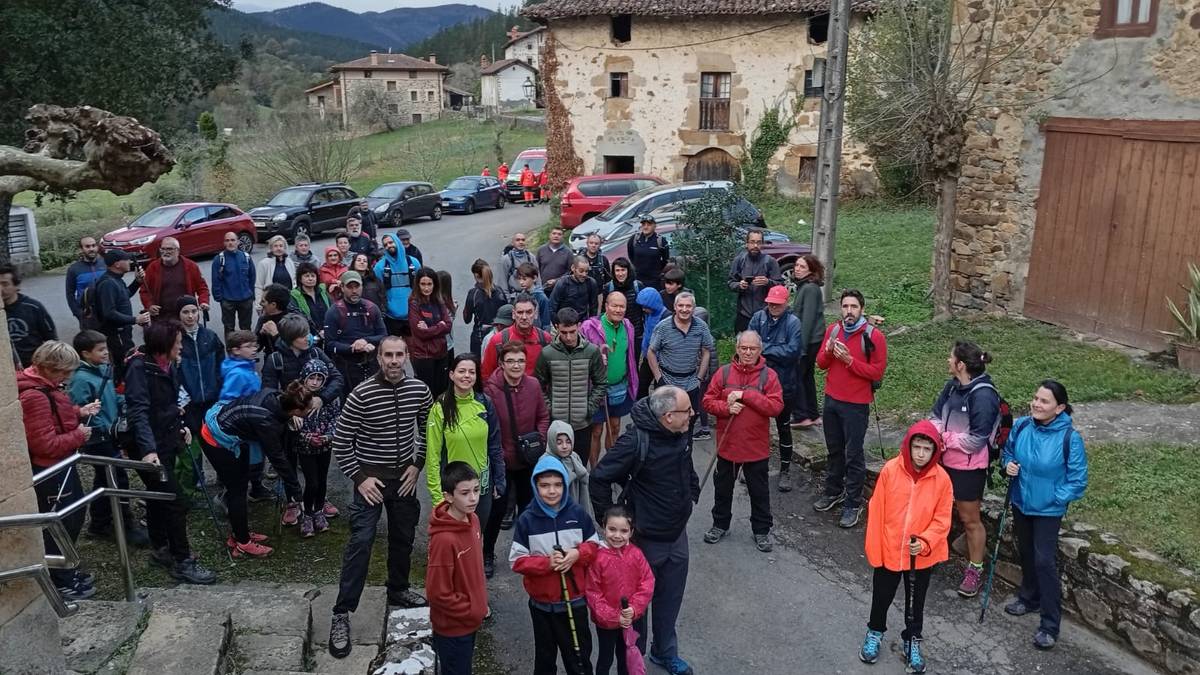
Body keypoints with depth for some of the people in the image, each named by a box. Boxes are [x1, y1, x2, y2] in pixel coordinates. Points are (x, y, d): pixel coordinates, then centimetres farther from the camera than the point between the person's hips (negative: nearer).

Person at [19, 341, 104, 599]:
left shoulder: (44, 386, 5)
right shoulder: (34, 396, -27)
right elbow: (45, 444, -28)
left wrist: (78, 412, 4)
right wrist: (79, 435, -16)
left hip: (60, 466, 11)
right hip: (49, 470, -11)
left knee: (74, 515, 21)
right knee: (59, 524, 3)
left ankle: (66, 571, 37)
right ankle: (60, 582, 19)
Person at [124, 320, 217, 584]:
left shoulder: (169, 366, 4)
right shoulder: (139, 368, -20)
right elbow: (139, 411, -29)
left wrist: (180, 426, 9)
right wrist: (148, 449, -38)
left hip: (167, 442, 8)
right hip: (150, 448, -8)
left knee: (159, 497, 20)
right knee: (175, 502, -7)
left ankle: (161, 550, 33)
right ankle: (182, 562, 2)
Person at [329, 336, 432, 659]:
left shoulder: (419, 390, -5)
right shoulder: (362, 394, -16)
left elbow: (427, 430, 11)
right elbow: (340, 441, -10)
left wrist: (417, 465, 2)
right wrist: (359, 477, -13)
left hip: (404, 474, 4)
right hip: (371, 475, -4)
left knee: (403, 536, 16)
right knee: (360, 542, -9)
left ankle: (398, 589, 38)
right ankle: (342, 613, -1)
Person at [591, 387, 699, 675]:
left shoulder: (682, 434, -3)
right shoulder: (636, 441, -28)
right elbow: (600, 478, -23)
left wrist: (691, 494, 14)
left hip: (678, 535, 7)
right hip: (646, 539, -6)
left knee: (670, 599, 21)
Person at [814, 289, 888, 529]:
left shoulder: (874, 336, -11)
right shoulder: (832, 330, 4)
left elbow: (877, 372, -14)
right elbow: (821, 364, 9)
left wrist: (849, 360, -23)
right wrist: (828, 351, -13)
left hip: (856, 405, -5)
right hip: (831, 400, 5)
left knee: (853, 455, 1)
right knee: (834, 450, 18)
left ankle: (853, 504, 11)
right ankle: (833, 492, 34)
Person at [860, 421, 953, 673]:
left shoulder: (942, 479, -12)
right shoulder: (890, 470, -14)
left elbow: (942, 520, -7)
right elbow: (876, 512, -8)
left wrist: (924, 543, -22)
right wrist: (874, 550, -6)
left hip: (922, 556, 0)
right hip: (888, 551, 0)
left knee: (916, 602, 18)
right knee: (882, 597, 18)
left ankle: (912, 642, 39)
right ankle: (875, 632, 42)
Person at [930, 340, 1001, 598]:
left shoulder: (983, 395, -23)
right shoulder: (952, 386, 0)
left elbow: (977, 439, -23)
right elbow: (935, 415, 9)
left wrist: (946, 439, -16)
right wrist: (937, 432, -11)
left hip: (969, 467, -7)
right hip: (945, 460, 7)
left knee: (970, 519, 7)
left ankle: (975, 570, 24)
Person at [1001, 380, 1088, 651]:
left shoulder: (1070, 438, -22)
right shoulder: (1021, 426, -10)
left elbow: (1078, 480, -14)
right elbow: (1008, 451, 10)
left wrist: (1055, 499, -17)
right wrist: (1008, 464, -11)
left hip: (1048, 509, -5)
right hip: (1021, 502, 5)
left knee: (1044, 562, -6)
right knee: (1026, 553, 21)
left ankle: (1050, 625, 6)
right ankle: (1029, 598, 44)